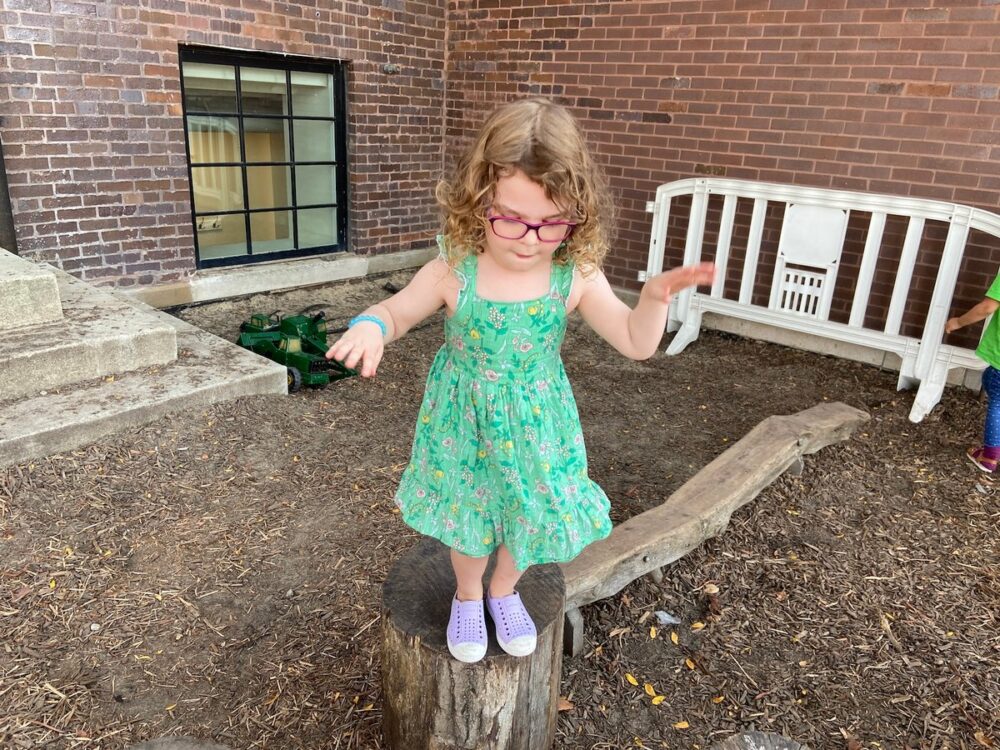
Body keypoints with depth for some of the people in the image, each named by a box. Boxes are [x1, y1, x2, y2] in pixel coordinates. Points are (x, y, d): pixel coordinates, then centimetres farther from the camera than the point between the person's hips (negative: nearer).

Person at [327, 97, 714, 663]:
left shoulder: (576, 278, -17)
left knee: (532, 514, 15)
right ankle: (468, 596, 48)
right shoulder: (453, 274, -21)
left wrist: (656, 297, -31)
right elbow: (394, 312, -7)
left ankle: (504, 590, 48)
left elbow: (636, 343, -11)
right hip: (466, 420, -1)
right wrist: (369, 329, -31)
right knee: (468, 513, 16)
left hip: (536, 422, 1)